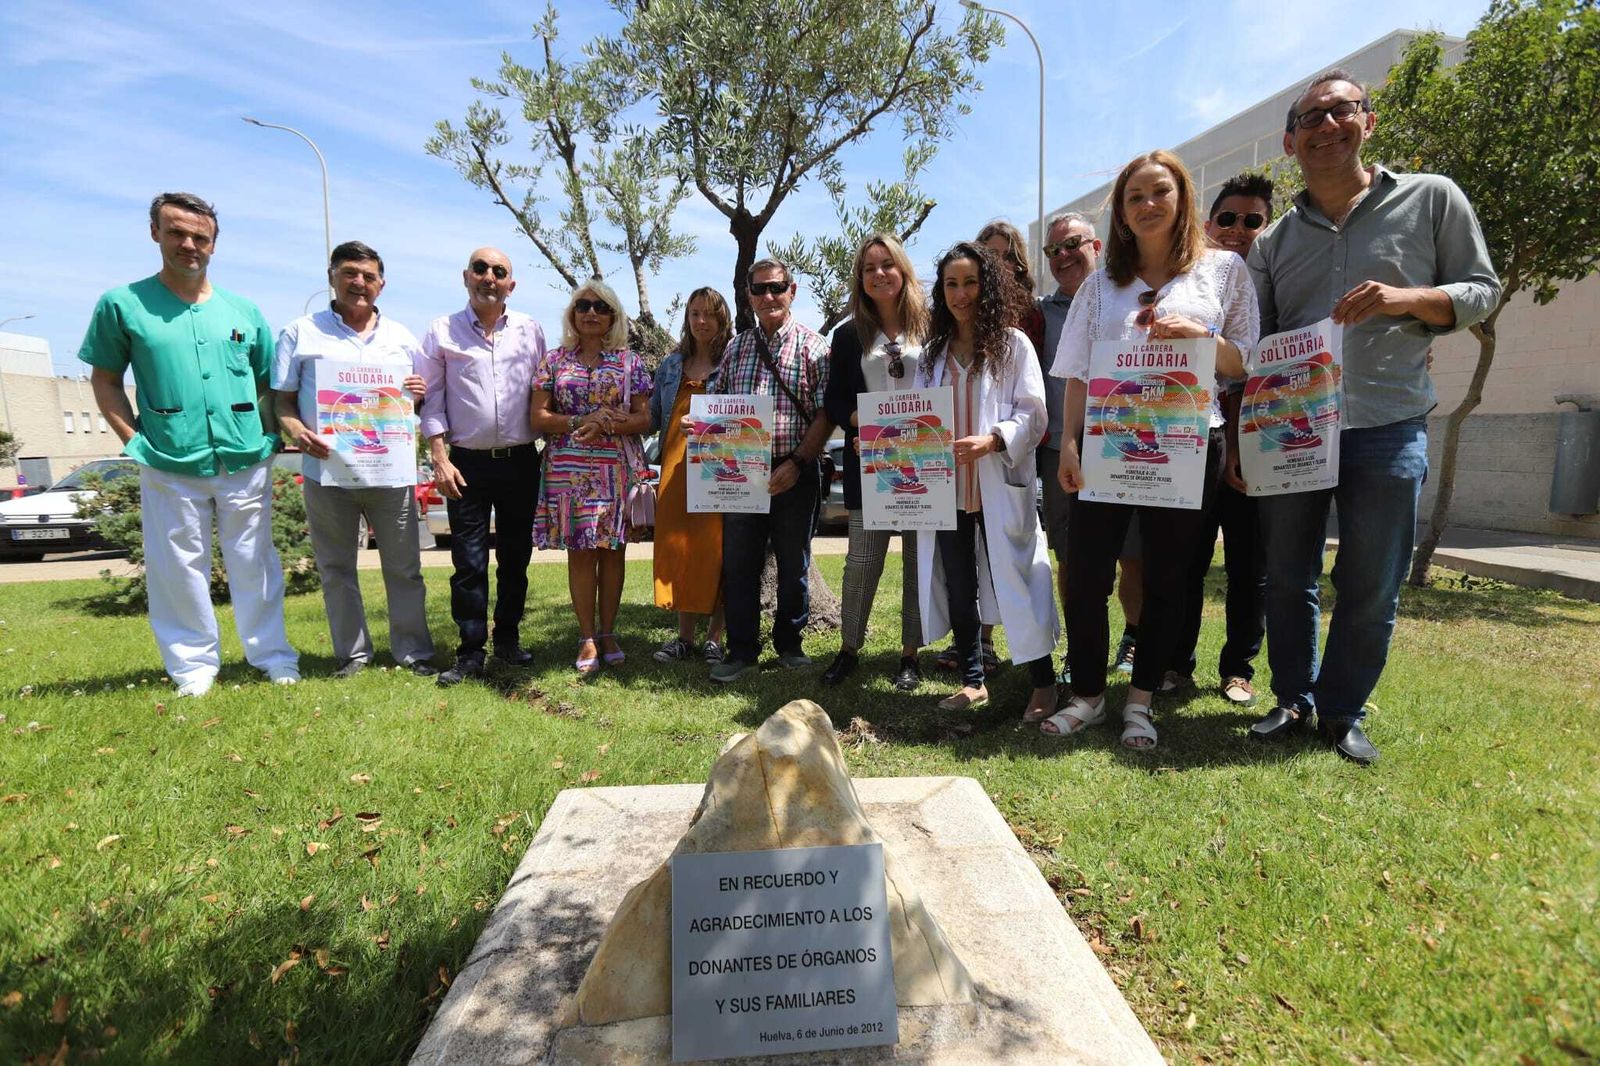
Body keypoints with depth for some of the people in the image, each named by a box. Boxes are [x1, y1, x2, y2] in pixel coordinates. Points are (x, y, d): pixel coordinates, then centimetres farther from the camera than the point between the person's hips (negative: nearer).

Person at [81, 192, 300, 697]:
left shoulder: (244, 311, 9)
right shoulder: (122, 304, 2)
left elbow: (270, 383, 16)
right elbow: (105, 380, 6)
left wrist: (272, 433, 3)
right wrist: (136, 442, -5)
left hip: (246, 463, 2)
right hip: (170, 468, -1)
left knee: (254, 563, 9)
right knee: (180, 569, 5)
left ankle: (272, 654, 18)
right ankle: (193, 664, 17)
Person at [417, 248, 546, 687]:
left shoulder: (530, 330, 7)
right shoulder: (443, 331, 2)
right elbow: (431, 400, 1)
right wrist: (440, 459, -7)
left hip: (521, 462, 2)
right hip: (467, 464, -2)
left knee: (516, 555, 10)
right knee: (468, 561, -1)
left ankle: (508, 638, 24)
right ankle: (471, 652, 8)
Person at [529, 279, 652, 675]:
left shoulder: (629, 362, 8)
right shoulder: (555, 360, 9)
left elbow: (643, 418, 3)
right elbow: (538, 418, 4)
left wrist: (610, 426, -15)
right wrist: (579, 422, -12)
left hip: (618, 468, 0)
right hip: (568, 468, 0)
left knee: (612, 549, 3)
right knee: (580, 550, 1)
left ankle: (607, 632, 14)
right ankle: (587, 638, 9)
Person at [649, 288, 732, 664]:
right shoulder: (671, 365, 19)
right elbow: (653, 417, 17)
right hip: (677, 466, 4)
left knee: (714, 547, -2)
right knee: (677, 547, 3)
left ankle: (714, 636, 8)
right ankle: (684, 635, 12)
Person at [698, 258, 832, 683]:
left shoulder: (812, 346, 1)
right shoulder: (735, 348, 13)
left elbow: (825, 413, -5)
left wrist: (798, 463, -14)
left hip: (794, 473, -3)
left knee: (793, 565, 8)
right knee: (738, 564, 3)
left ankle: (789, 644, 24)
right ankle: (742, 652, 13)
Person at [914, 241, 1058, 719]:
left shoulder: (1012, 344, 1)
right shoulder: (933, 350, 15)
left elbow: (1033, 413, -6)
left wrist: (992, 439, -22)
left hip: (999, 484, -5)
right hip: (945, 485, 5)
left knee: (1014, 580, -3)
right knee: (957, 586, 10)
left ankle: (1043, 684, 11)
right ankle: (973, 681, 23)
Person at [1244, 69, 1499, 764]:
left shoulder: (1432, 198, 5)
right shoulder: (1274, 242, 11)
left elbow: (1483, 290, 6)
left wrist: (1406, 298, -15)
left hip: (1387, 427, -2)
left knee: (1371, 587, 3)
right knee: (1287, 579, 8)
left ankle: (1342, 713, 20)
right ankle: (1293, 700, 24)